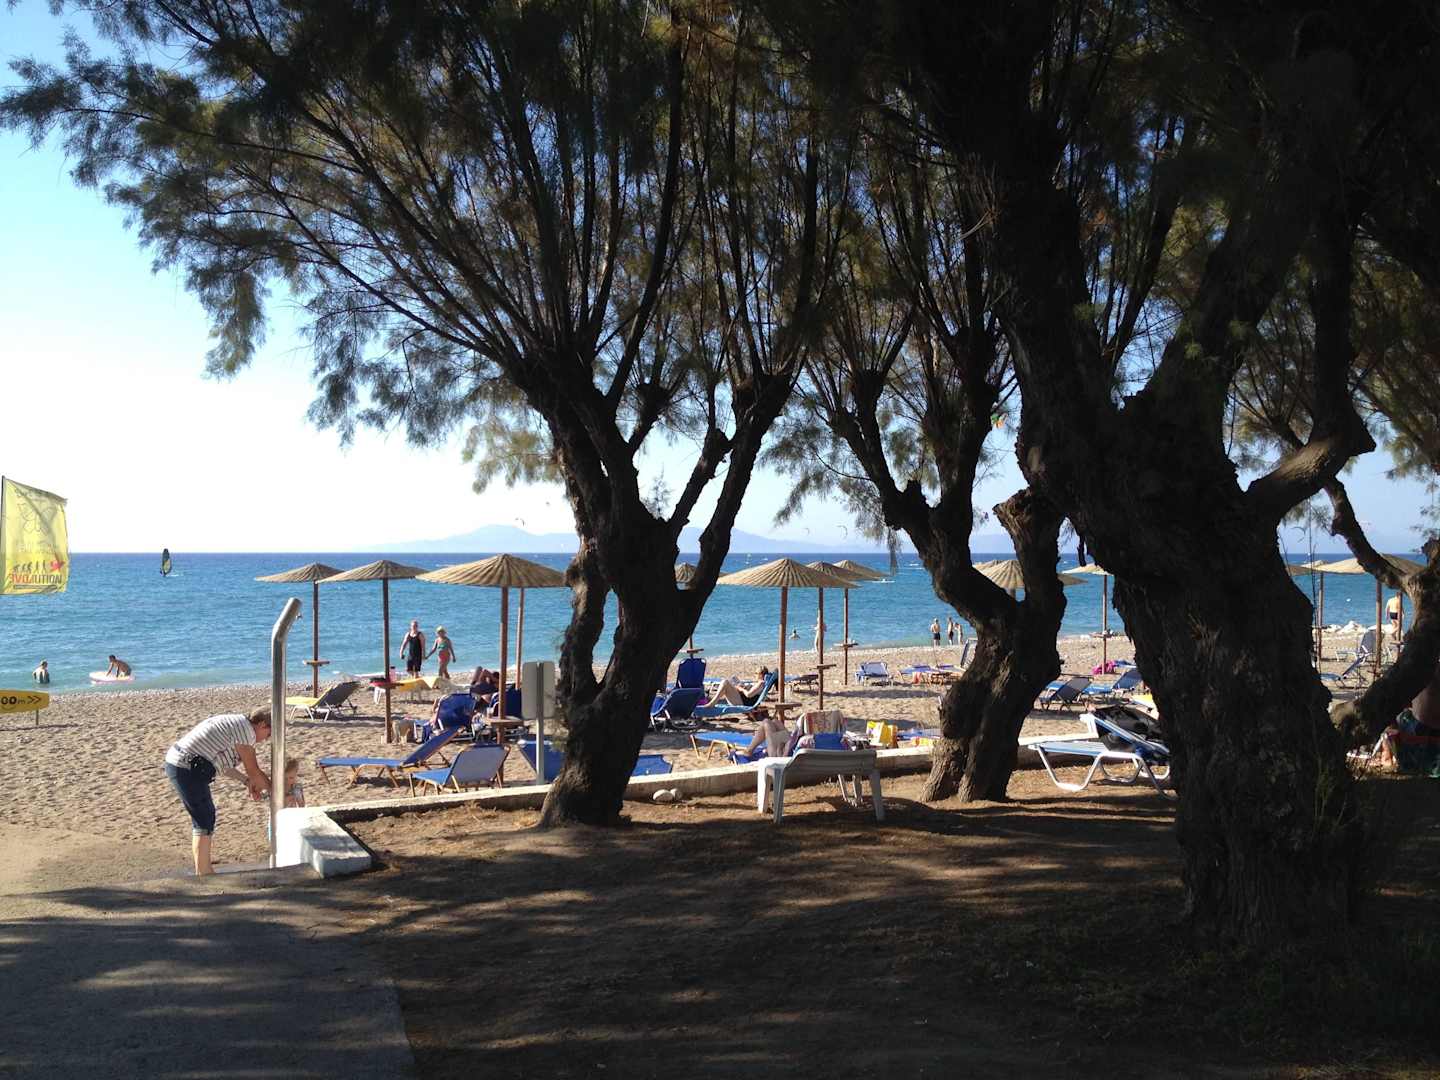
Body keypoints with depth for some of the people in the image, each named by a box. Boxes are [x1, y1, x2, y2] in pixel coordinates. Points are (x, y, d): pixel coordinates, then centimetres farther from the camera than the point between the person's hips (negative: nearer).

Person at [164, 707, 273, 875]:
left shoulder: (235, 723, 17)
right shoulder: (246, 729, -12)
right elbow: (253, 771, -8)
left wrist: (249, 781, 21)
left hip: (177, 763, 10)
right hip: (187, 768, -10)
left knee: (204, 818, 18)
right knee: (205, 822, -1)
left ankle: (204, 871, 27)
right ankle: (203, 875, 5)